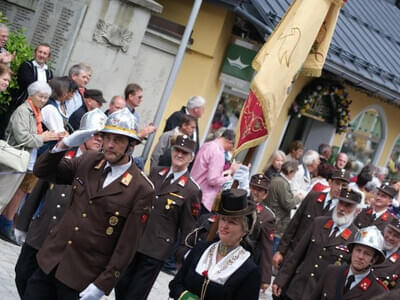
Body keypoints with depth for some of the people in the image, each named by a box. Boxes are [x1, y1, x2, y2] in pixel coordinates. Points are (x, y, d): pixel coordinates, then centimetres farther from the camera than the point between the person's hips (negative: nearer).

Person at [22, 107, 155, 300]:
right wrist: (64, 145, -8)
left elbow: (127, 244, -12)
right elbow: (42, 171, 10)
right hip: (50, 260, 5)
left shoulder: (141, 189, -13)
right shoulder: (88, 161, 4)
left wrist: (103, 284, -14)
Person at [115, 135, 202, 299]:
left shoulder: (192, 190, -9)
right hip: (132, 242, 5)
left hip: (155, 252, -5)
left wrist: (182, 258, -4)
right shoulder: (155, 173, 6)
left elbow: (188, 229, -6)